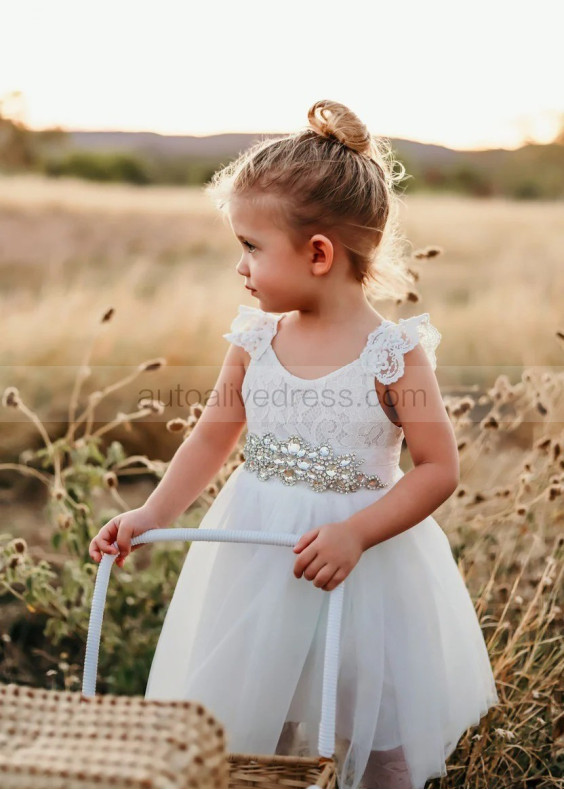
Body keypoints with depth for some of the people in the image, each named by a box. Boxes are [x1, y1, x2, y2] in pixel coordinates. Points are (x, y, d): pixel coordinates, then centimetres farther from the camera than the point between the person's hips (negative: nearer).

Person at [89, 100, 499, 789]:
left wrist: (355, 533, -24)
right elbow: (212, 437, 6)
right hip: (257, 561, 4)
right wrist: (149, 517, -2)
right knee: (246, 732, 17)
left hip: (362, 570, -4)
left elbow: (439, 467, -13)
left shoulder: (395, 352, -16)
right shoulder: (253, 340, -4)